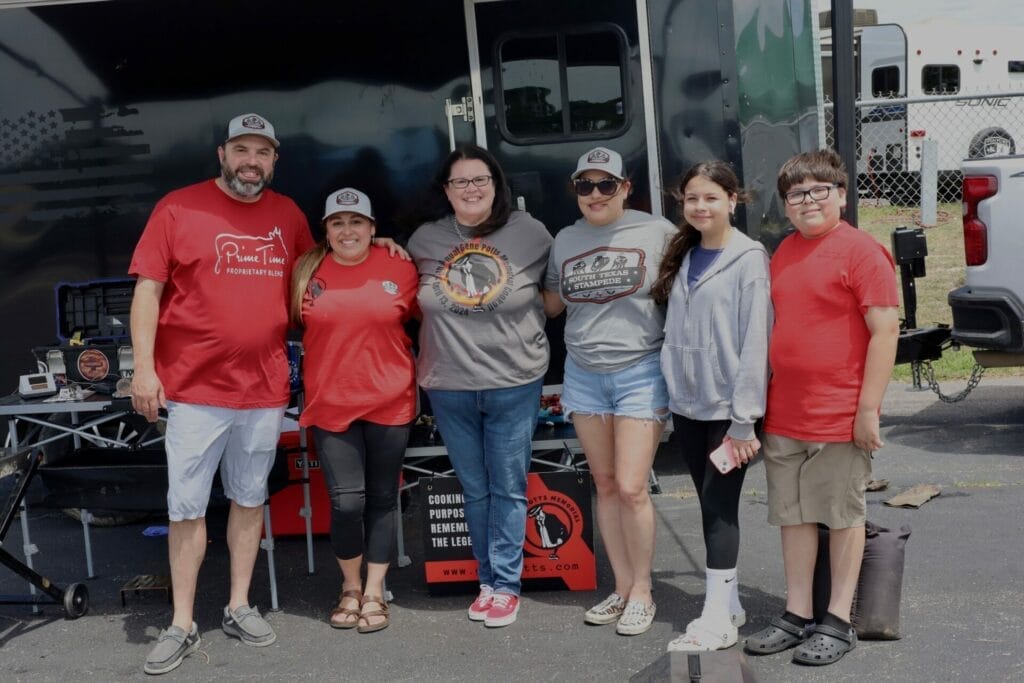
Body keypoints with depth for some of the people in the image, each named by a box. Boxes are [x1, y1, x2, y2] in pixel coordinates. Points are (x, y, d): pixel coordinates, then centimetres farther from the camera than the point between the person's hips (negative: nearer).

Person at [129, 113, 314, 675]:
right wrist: (144, 368, -12)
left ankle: (239, 607, 27)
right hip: (195, 388, -3)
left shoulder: (288, 214, 8)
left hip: (266, 388, 4)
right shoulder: (179, 208, -4)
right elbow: (147, 289, -5)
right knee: (186, 507, 2)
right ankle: (182, 626, 14)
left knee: (250, 498, 13)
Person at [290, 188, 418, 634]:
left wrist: (425, 370, 6)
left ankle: (374, 592, 24)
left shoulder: (401, 270, -2)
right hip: (330, 405, 0)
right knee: (346, 501, -4)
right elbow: (291, 324, 11)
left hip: (389, 403, 0)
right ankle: (351, 587, 22)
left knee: (382, 498, 9)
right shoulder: (307, 272, 0)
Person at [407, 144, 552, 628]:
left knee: (508, 488, 4)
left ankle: (506, 585, 16)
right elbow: (414, 298, 17)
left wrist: (524, 325, 4)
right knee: (475, 489, 13)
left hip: (514, 384, -2)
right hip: (448, 387, 2)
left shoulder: (530, 234, -4)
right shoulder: (425, 240, 2)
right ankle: (488, 579, 27)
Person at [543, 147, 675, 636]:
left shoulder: (657, 231, -5)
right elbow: (551, 304, 19)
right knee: (605, 485, 10)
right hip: (583, 374, 4)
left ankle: (642, 592, 14)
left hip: (640, 371, -4)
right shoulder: (565, 240, 9)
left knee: (631, 488, -6)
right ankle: (621, 588, 23)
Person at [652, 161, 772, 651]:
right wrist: (673, 391, 7)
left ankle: (718, 619, 3)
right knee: (709, 504, 12)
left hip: (728, 408, -6)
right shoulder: (683, 258, 11)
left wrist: (744, 420, -16)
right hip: (687, 405, 6)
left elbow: (756, 342, -14)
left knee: (720, 505, -4)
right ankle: (727, 604, 23)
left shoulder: (749, 260, -9)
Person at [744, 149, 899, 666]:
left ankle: (838, 622, 18)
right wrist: (766, 400, 15)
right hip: (782, 416, 7)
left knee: (843, 516, 7)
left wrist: (869, 408, -16)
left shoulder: (861, 250, -9)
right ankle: (797, 616, 25)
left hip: (839, 417, -7)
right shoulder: (784, 252, 11)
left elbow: (886, 330, -13)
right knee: (793, 515, 13)